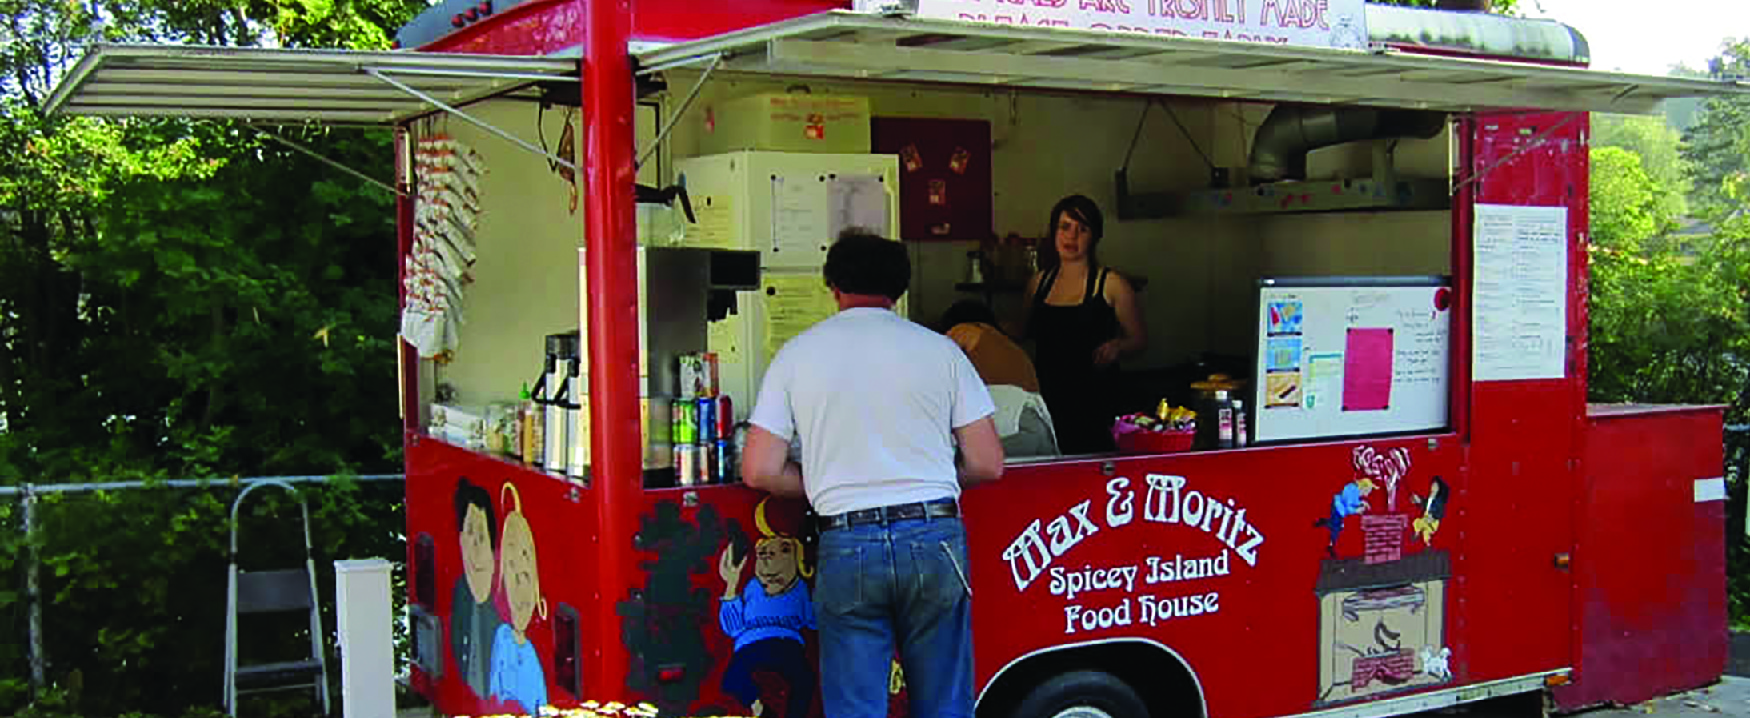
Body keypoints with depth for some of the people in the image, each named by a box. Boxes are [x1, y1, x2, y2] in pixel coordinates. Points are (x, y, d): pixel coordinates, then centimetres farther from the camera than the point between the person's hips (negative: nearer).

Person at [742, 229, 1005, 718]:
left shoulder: (797, 354, 6)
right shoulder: (939, 349, 6)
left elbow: (760, 472, 2)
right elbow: (988, 465, 4)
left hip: (846, 546, 0)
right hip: (934, 539, 1)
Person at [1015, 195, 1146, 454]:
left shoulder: (1111, 284, 0)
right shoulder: (1039, 282, 13)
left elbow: (1139, 339, 4)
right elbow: (1025, 333, 27)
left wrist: (1117, 346, -15)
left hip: (1094, 401, -3)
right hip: (1046, 398, 3)